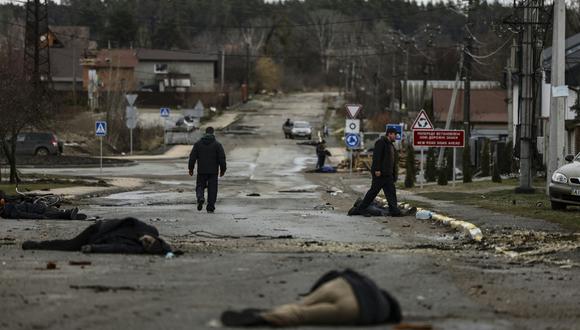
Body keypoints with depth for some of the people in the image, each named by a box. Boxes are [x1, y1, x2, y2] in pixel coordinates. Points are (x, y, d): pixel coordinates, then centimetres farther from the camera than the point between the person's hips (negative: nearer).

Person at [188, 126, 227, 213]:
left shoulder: (198, 144, 2)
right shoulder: (217, 144, -2)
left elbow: (192, 157, 1)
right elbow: (222, 158, -5)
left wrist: (191, 169, 8)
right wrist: (222, 169, 3)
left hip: (201, 171, 1)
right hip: (213, 171, -1)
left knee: (200, 186, 11)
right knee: (212, 189, 5)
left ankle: (200, 198, -19)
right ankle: (210, 207, 3)